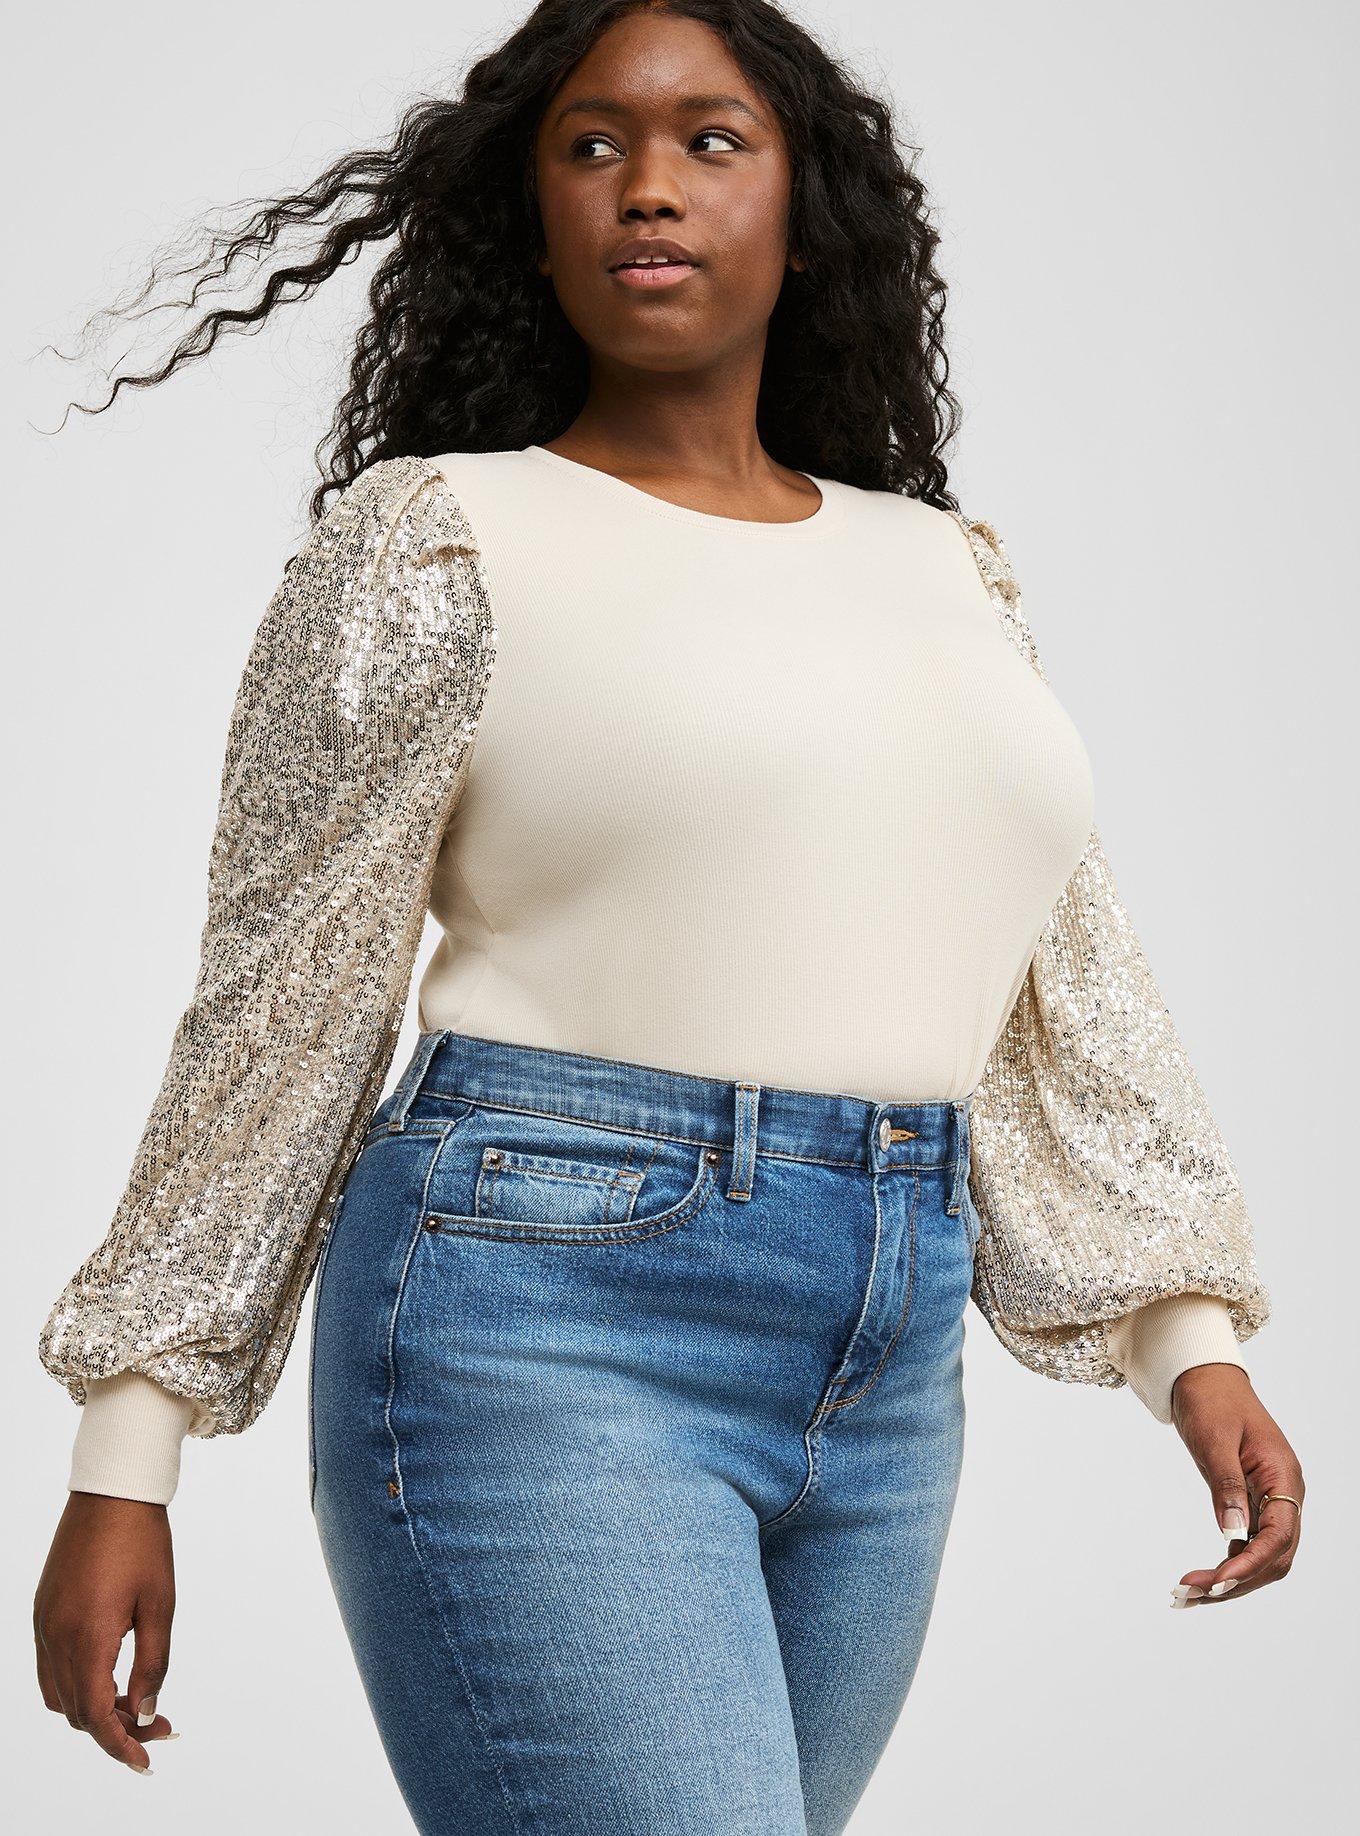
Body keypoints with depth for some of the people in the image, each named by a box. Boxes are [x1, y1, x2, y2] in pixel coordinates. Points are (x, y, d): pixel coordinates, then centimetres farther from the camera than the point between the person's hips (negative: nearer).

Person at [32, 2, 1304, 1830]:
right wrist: (125, 1461, 0)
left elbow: (1071, 990, 17)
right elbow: (276, 1010, 0)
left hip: (884, 1379, 6)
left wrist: (1194, 1337, 8)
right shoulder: (436, 544, 0)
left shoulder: (946, 573, 15)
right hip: (543, 1331, -5)